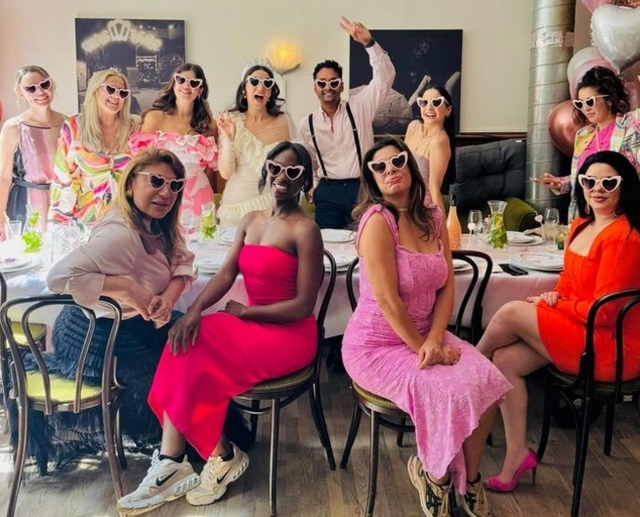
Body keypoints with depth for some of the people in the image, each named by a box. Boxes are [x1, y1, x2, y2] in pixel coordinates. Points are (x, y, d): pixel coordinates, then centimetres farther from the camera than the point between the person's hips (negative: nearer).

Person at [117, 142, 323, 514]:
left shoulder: (305, 230, -13)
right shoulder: (251, 221, 10)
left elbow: (303, 306, -16)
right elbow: (226, 275, 0)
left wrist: (243, 311, -12)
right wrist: (194, 311, -17)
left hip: (291, 336, -7)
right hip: (254, 324, 7)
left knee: (197, 355, -21)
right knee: (187, 342, -17)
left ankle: (221, 456, -6)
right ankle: (172, 464, -13)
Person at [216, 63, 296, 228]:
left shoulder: (283, 121, -2)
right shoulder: (230, 121, -3)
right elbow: (226, 173, -7)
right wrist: (229, 139, -19)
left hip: (273, 204, 0)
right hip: (235, 205, 0)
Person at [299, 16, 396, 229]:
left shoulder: (359, 107, -1)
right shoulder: (306, 124, 6)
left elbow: (386, 76, -12)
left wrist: (369, 42, -23)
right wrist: (313, 187, 12)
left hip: (362, 188, -2)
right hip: (327, 192, 2)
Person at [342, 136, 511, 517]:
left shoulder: (433, 217, 4)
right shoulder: (377, 220, -19)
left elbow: (447, 286, 2)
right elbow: (387, 300, -22)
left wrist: (433, 339, -12)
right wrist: (421, 348, -14)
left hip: (424, 334, 7)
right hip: (376, 345, -6)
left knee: (487, 383, -13)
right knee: (450, 393, -24)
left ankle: (470, 478, 13)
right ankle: (433, 472, 9)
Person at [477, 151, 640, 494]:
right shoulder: (581, 226, 8)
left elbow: (604, 311, -21)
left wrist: (554, 305, -10)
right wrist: (556, 295, -3)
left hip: (611, 345, -9)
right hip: (578, 327, 9)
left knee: (511, 313, -18)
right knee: (505, 360, -9)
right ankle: (517, 455, 2)